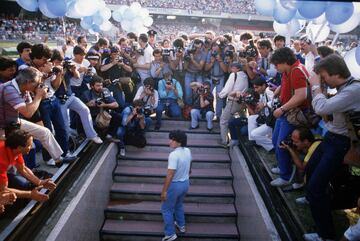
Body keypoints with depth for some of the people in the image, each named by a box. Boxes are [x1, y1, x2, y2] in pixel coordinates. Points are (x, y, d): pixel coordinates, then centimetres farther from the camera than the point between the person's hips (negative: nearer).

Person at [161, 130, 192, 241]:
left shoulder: (174, 154, -29)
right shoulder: (188, 151, -4)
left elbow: (170, 175, -28)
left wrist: (164, 190, -21)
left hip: (175, 185, -8)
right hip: (186, 183, 8)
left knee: (166, 209, 10)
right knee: (179, 205, 30)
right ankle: (181, 225, 46)